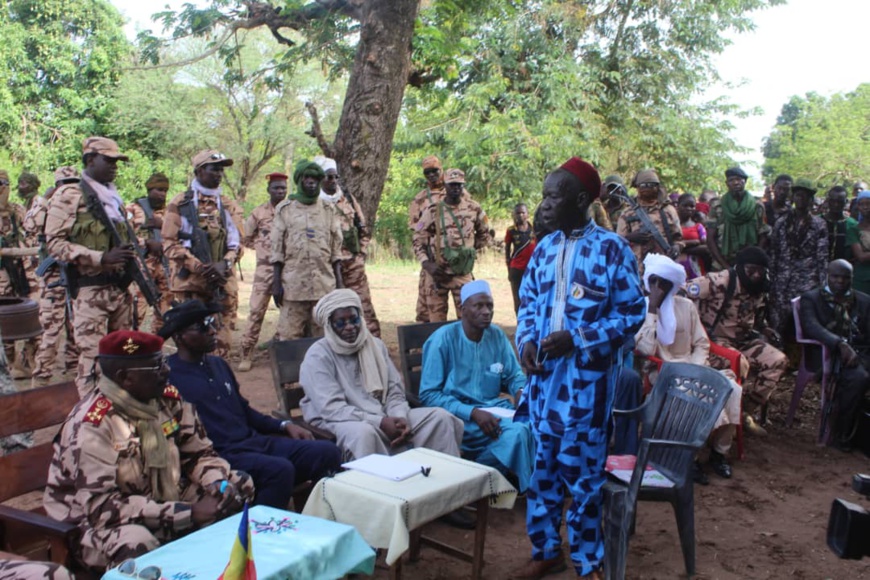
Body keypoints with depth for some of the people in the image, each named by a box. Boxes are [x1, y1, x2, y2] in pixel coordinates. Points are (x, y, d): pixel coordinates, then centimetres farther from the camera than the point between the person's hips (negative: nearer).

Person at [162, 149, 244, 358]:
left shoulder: (229, 206, 13)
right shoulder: (180, 204, 2)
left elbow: (236, 242, 10)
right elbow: (170, 244, -3)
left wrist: (224, 264, -11)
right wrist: (200, 268, -14)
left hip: (222, 284, 3)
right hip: (189, 283, -3)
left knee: (221, 341, 6)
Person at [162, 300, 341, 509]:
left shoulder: (218, 364, 19)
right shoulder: (168, 376, -7)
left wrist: (284, 425, 12)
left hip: (255, 440, 8)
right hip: (221, 453, -8)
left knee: (327, 452, -8)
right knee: (279, 469, -34)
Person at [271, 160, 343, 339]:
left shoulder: (328, 210, 11)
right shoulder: (285, 208, 6)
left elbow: (336, 250, 11)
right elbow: (277, 249, 4)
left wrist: (339, 281, 4)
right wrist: (276, 282, -3)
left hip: (325, 284, 2)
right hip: (293, 284, -2)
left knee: (324, 336, 5)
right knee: (289, 336, -2)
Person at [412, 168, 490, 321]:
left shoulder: (474, 209, 2)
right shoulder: (432, 211, -3)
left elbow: (484, 234, 19)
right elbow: (418, 240, -1)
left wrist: (471, 249, 9)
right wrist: (427, 264, -14)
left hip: (463, 274, 1)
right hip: (437, 273, -1)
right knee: (436, 321, 7)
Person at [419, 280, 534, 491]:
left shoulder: (497, 336, 5)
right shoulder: (443, 339, -10)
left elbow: (514, 376, 14)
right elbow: (429, 395, -12)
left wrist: (521, 391, -11)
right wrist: (472, 412, -23)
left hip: (494, 408, 6)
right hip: (459, 415, -6)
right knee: (517, 431, -31)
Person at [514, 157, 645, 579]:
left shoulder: (612, 249, -9)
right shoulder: (544, 248, 8)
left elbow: (631, 314, -10)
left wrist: (576, 340, -19)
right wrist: (526, 342, -4)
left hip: (585, 381, -5)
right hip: (542, 376, 6)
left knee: (582, 472, 5)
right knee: (540, 467, 13)